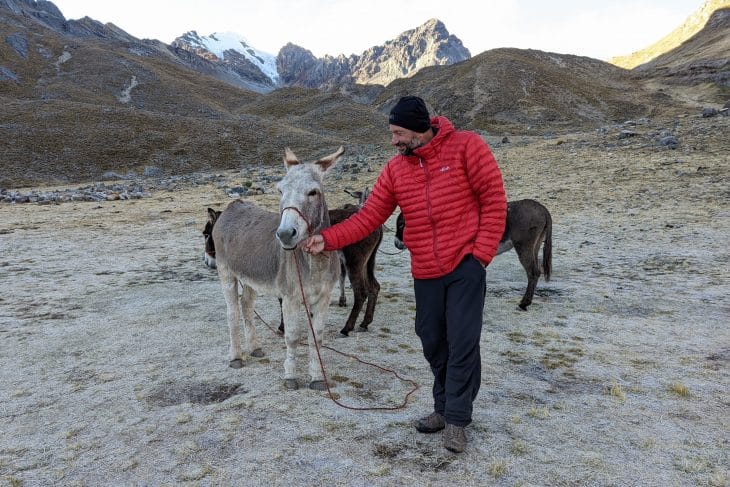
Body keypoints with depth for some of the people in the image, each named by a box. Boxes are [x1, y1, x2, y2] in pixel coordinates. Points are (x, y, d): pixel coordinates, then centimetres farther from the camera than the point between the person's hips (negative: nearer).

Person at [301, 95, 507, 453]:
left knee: (462, 342, -4)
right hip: (426, 272, 5)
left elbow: (494, 199, -7)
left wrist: (481, 252, -12)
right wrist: (327, 239, -9)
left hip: (465, 265, -4)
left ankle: (456, 419, 12)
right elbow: (368, 217, 1)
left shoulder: (466, 147, -8)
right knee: (432, 342, 12)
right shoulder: (395, 169, 4)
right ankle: (444, 408, 31)